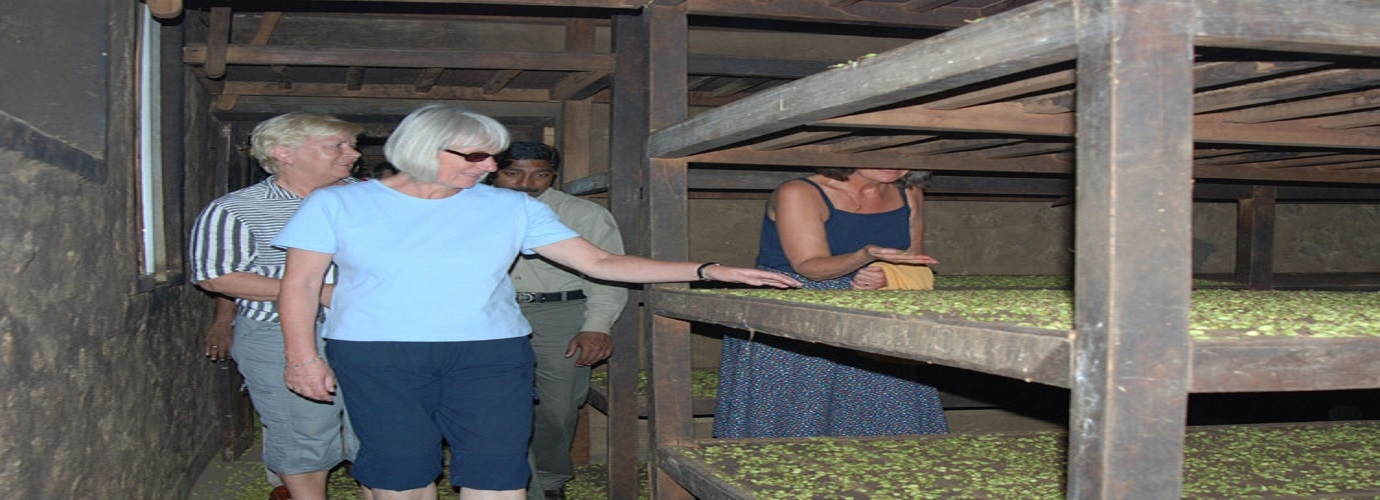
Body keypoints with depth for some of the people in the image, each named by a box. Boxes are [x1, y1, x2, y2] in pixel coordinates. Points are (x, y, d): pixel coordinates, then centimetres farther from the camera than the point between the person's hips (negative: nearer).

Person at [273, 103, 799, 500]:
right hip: (375, 358, -1)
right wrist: (302, 356, -3)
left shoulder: (512, 209, 5)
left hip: (490, 356, 1)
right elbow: (301, 283, 8)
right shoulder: (338, 204, 4)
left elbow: (599, 262, 3)